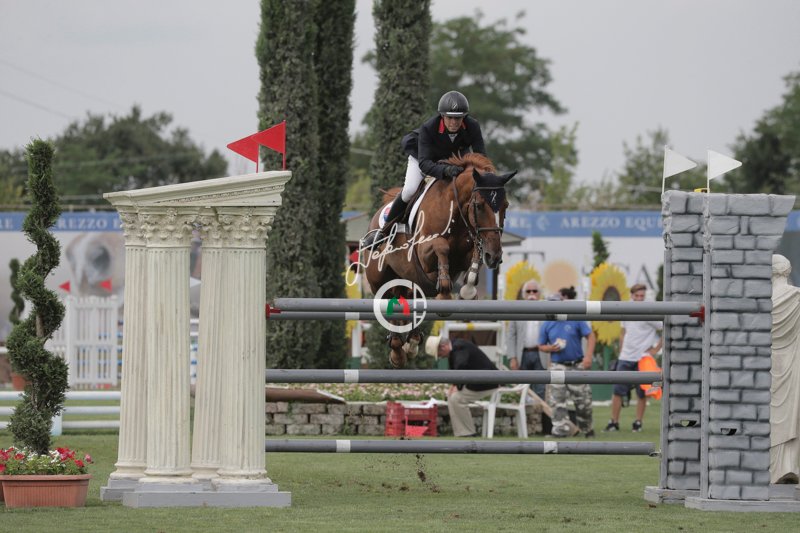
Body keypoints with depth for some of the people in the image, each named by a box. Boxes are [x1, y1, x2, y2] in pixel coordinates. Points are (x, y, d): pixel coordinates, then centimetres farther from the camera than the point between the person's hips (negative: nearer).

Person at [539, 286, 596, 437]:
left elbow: (590, 336, -6)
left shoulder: (576, 320, -5)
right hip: (558, 366, 1)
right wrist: (550, 348, -13)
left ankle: (586, 428, 23)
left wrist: (588, 356, -18)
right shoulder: (547, 325, 2)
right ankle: (562, 428, -4)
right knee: (557, 400, -6)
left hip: (577, 365, -1)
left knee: (583, 399, 4)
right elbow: (541, 346, 10)